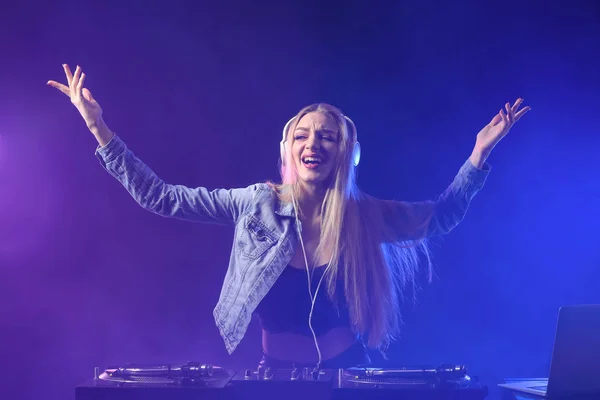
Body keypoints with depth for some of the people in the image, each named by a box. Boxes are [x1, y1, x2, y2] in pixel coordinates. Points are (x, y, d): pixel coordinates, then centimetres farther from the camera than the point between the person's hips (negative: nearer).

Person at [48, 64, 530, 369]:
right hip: (275, 375, -1)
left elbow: (443, 214, 10)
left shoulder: (364, 215, -4)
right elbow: (160, 196, -8)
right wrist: (98, 128, -14)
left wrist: (480, 150, 0)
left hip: (348, 373, 1)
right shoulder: (259, 204, -7)